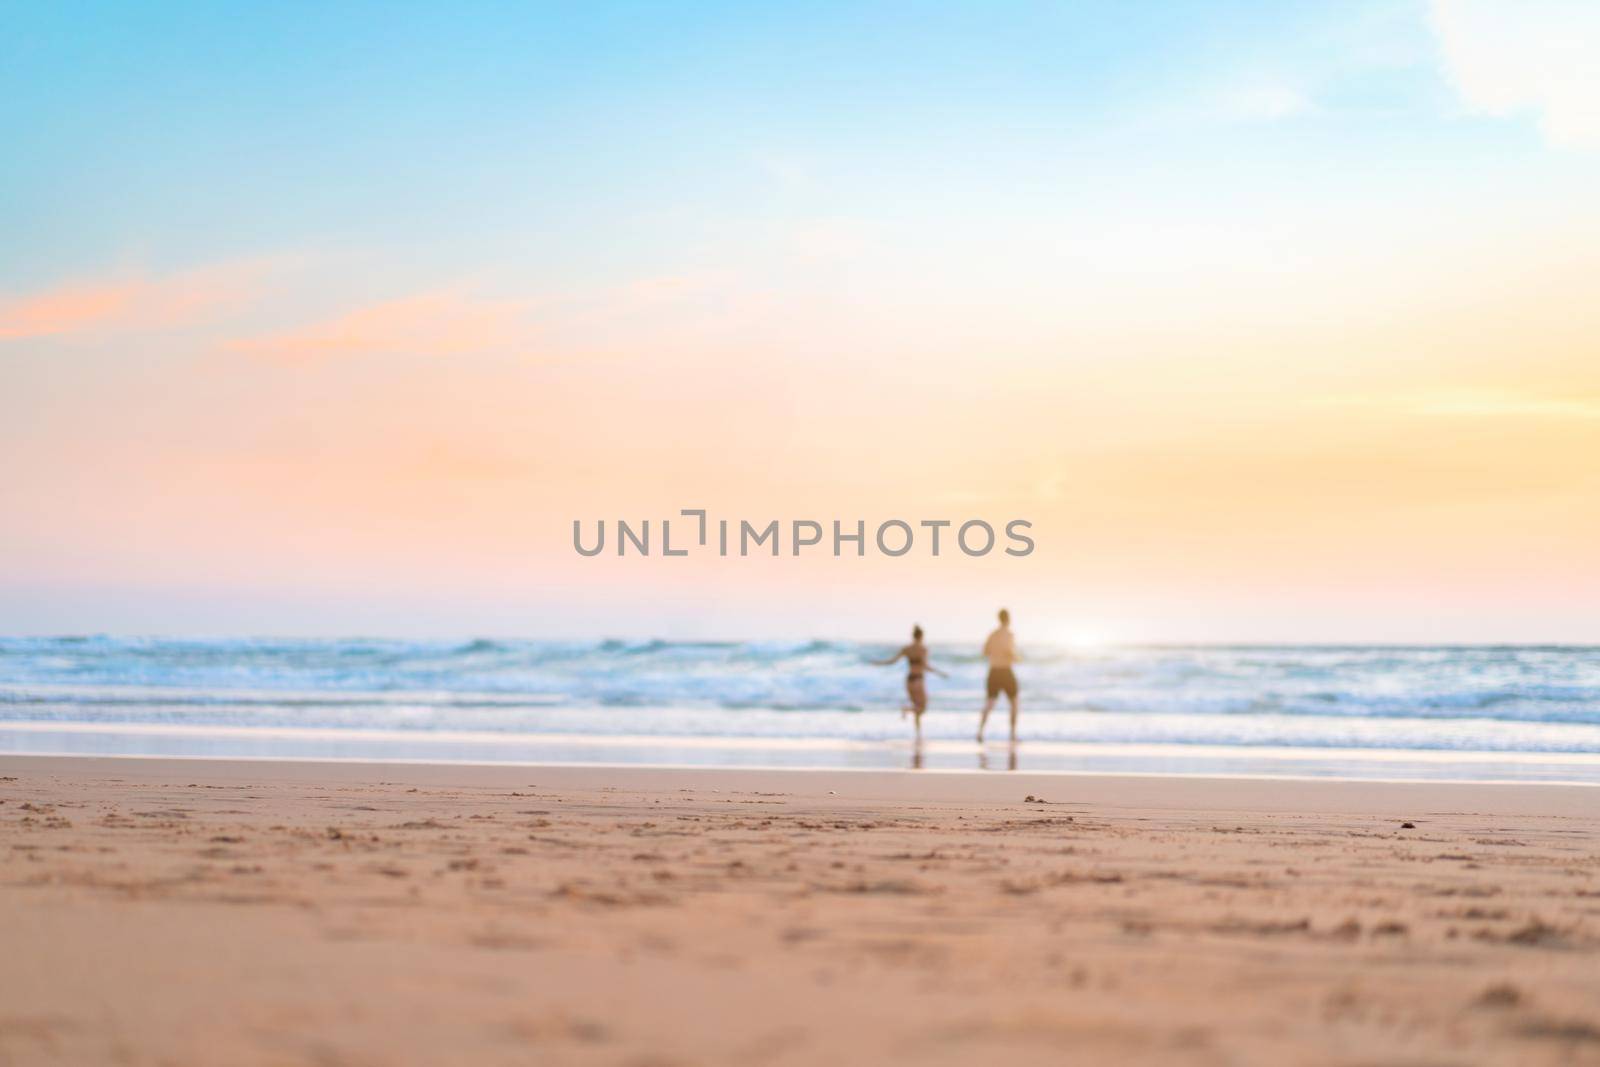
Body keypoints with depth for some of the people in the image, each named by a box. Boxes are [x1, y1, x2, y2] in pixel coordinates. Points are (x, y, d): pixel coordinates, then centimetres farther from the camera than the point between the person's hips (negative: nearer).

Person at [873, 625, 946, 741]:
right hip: (918, 680, -6)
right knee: (923, 708, 6)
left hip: (909, 679, 6)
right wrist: (939, 673, -13)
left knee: (918, 708, 18)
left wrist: (878, 662, 19)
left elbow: (891, 660, 3)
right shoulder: (923, 648, -10)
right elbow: (925, 666, -20)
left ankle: (919, 735, 11)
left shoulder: (906, 648, 4)